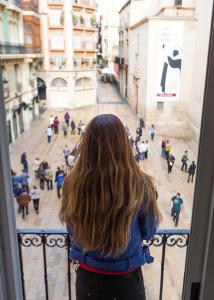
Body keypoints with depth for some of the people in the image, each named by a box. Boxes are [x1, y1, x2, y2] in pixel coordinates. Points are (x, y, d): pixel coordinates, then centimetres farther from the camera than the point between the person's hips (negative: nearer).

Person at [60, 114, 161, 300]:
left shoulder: (74, 183, -21)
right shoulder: (140, 185, -24)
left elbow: (72, 229, -3)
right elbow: (149, 232, -7)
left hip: (88, 276, 1)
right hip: (127, 277, -1)